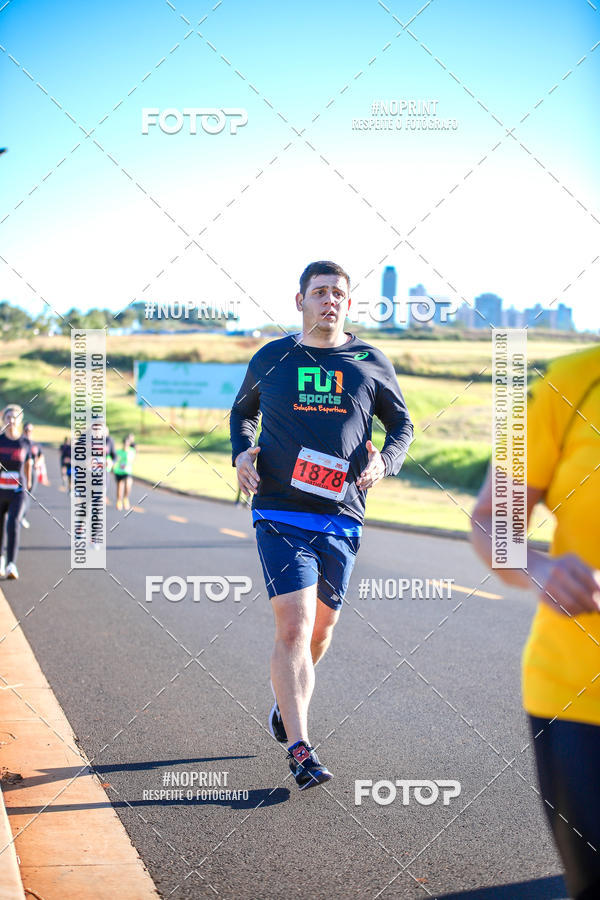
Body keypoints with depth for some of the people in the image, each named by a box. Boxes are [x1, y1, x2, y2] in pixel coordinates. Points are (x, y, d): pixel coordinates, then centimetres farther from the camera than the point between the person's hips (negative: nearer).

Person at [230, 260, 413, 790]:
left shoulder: (371, 364, 5)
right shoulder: (271, 359, 5)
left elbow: (402, 423, 16)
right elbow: (242, 410, 22)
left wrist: (385, 460, -4)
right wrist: (242, 452, 3)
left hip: (342, 519, 2)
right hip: (280, 516, -2)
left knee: (320, 630, 13)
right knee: (294, 628, -14)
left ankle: (287, 704, 42)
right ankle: (300, 751, -13)